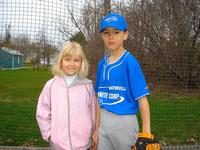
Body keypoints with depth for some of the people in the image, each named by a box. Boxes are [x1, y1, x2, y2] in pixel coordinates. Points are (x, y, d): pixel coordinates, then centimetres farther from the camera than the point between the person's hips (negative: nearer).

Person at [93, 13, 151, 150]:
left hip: (125, 122, -5)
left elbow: (142, 99, -14)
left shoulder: (130, 62, -12)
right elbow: (100, 99, 10)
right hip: (104, 123, 6)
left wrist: (146, 133, -17)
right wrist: (97, 128, 14)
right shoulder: (102, 64, 6)